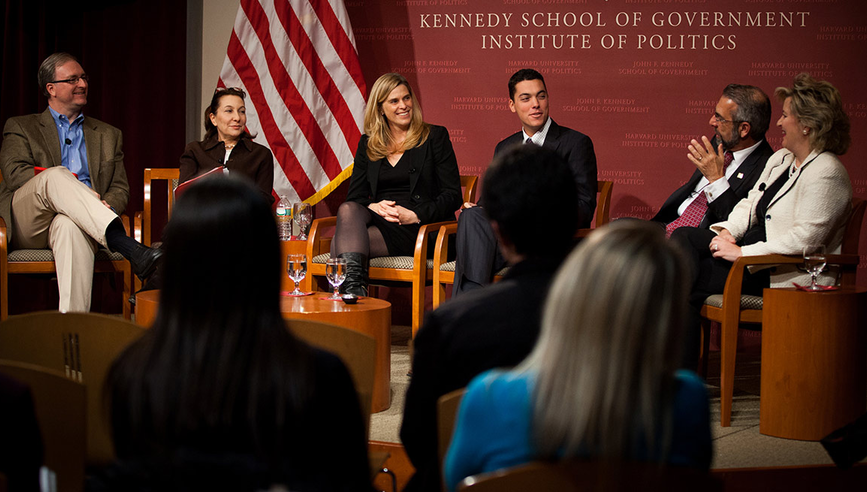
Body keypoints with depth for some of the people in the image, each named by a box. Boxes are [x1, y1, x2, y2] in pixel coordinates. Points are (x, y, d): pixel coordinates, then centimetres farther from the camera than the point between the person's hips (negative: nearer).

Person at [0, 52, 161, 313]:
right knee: (57, 175, -35)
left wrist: (106, 206, -9)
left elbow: (120, 187, 17)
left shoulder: (108, 135, 26)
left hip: (74, 218, 1)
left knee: (71, 226, -40)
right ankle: (130, 248, -52)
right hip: (27, 224, -1)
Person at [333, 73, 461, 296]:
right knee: (348, 210, -35)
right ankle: (354, 287, -51)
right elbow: (354, 196, 14)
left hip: (420, 229, -4)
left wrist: (414, 215, -13)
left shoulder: (435, 137, 8)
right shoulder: (367, 144, 20)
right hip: (377, 222, 4)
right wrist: (373, 207, -10)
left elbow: (453, 196, 2)